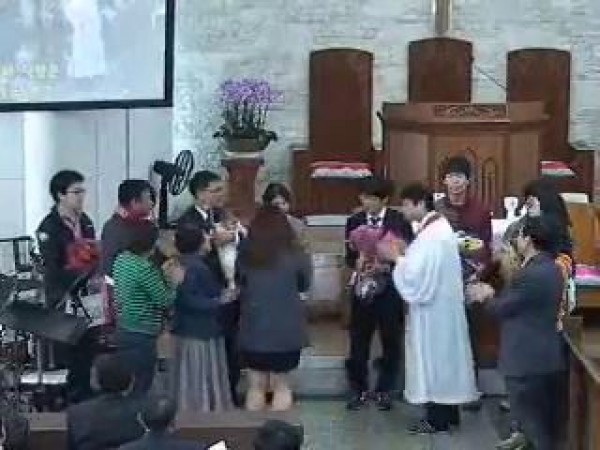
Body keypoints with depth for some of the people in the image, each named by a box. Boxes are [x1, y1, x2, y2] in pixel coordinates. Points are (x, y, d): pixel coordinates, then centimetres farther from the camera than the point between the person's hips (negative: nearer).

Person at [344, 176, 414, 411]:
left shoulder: (400, 222, -3)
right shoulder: (354, 222, 4)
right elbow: (349, 256, 4)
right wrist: (356, 262, -17)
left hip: (390, 288, -1)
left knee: (391, 341, 8)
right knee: (358, 341, 5)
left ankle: (384, 390, 23)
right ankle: (359, 389, 19)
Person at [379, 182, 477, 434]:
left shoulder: (431, 234, -22)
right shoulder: (438, 226, 10)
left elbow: (416, 272, -26)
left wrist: (396, 257, -12)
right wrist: (403, 254, 5)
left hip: (432, 307, -10)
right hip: (442, 304, 10)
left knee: (432, 358, -1)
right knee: (443, 356, 15)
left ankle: (437, 419, 7)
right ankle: (449, 413, 24)